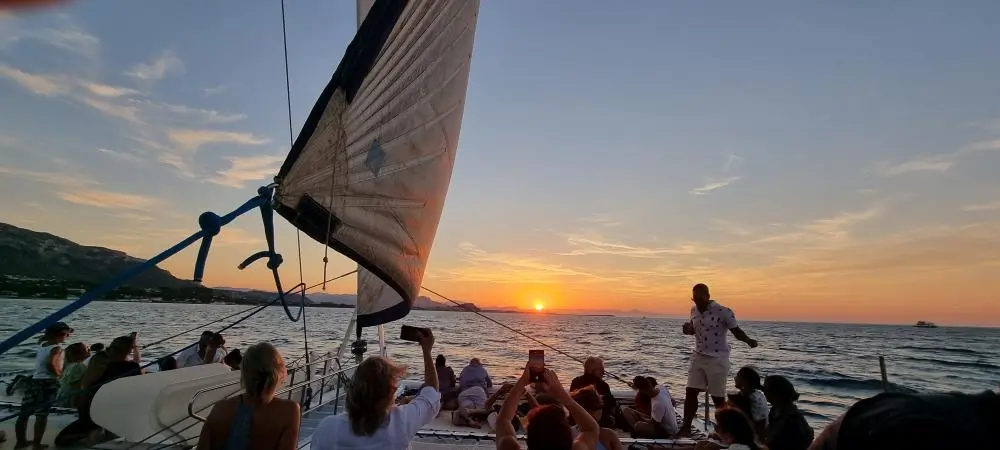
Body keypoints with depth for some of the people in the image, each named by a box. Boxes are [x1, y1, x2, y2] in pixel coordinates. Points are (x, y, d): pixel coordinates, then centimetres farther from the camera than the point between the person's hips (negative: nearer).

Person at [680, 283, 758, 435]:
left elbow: (736, 331, -9)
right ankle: (686, 427, 14)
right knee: (690, 392, 4)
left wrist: (749, 341, -29)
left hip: (718, 359, -5)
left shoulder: (723, 312, -16)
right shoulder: (694, 310, 3)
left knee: (718, 397, 5)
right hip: (698, 357, 5)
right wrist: (688, 329, -5)